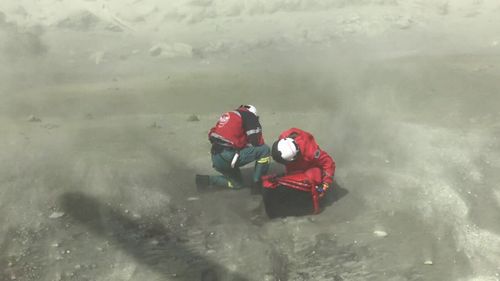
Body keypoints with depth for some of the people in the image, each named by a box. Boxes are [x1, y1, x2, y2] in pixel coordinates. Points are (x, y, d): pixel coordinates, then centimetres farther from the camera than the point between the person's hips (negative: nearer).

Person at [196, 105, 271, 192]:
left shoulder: (228, 115, 25)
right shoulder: (249, 115, 2)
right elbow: (256, 141, -7)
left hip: (216, 159, 9)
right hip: (228, 156, -9)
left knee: (237, 184, 27)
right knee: (265, 150, -1)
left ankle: (206, 180, 14)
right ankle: (257, 184, 4)